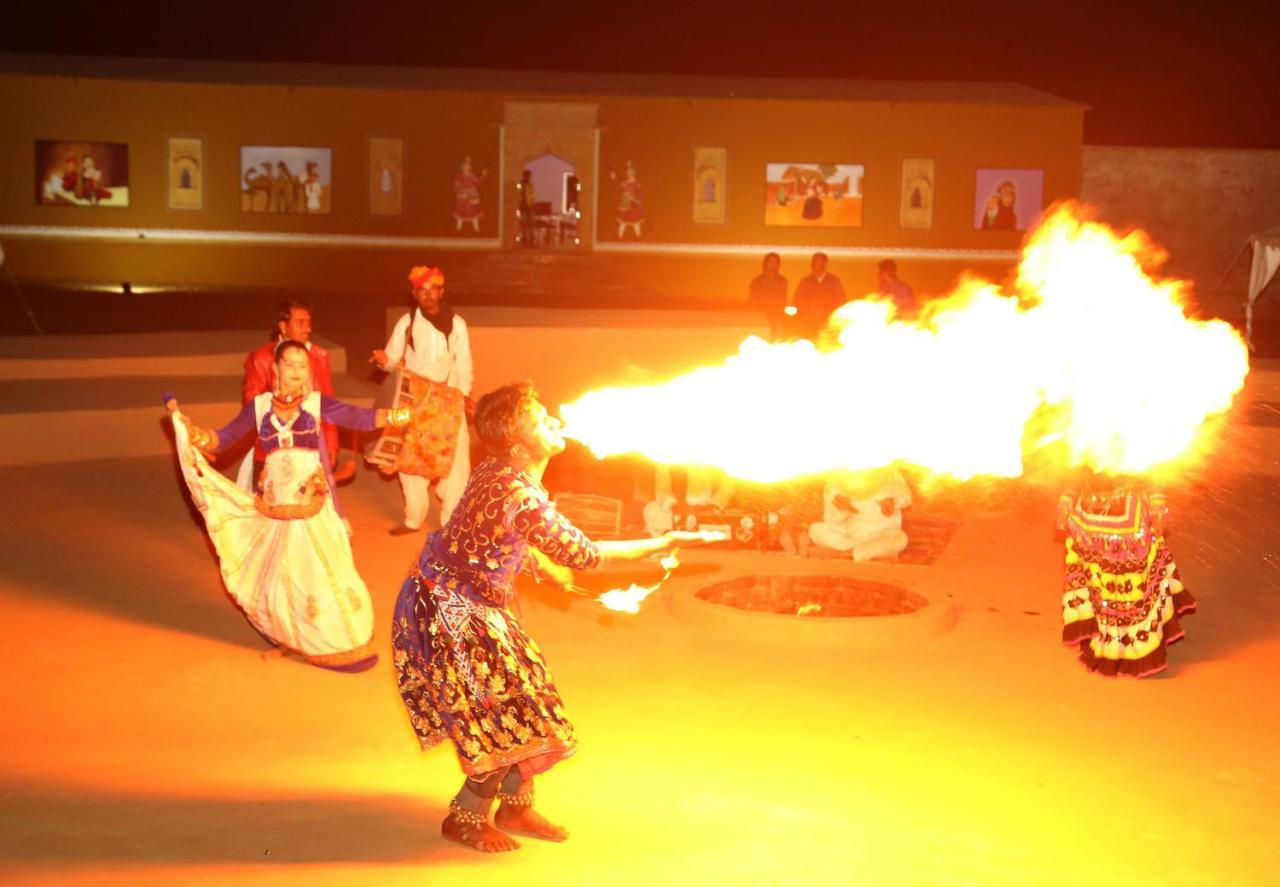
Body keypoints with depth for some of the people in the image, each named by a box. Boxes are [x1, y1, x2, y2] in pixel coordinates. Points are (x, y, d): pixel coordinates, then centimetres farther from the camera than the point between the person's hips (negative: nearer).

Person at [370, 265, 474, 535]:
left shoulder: (456, 323, 2)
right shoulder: (406, 323, 1)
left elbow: (464, 362, 3)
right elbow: (393, 359, 0)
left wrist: (465, 393, -10)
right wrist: (384, 359, -24)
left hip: (448, 399, -1)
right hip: (414, 399, 1)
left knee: (454, 459, -3)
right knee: (411, 458, 5)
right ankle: (413, 519, 17)